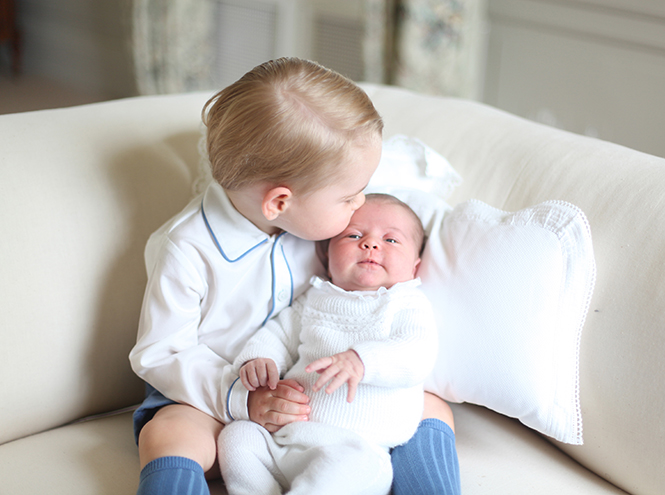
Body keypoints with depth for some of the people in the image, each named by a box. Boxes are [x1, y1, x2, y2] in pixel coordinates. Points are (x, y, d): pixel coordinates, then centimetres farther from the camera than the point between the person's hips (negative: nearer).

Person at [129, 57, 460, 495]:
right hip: (219, 398, -4)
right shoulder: (186, 250, -19)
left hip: (313, 393, 5)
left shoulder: (312, 219, -2)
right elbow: (159, 355, -15)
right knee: (167, 437, -36)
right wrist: (242, 398, -27)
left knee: (433, 410, -12)